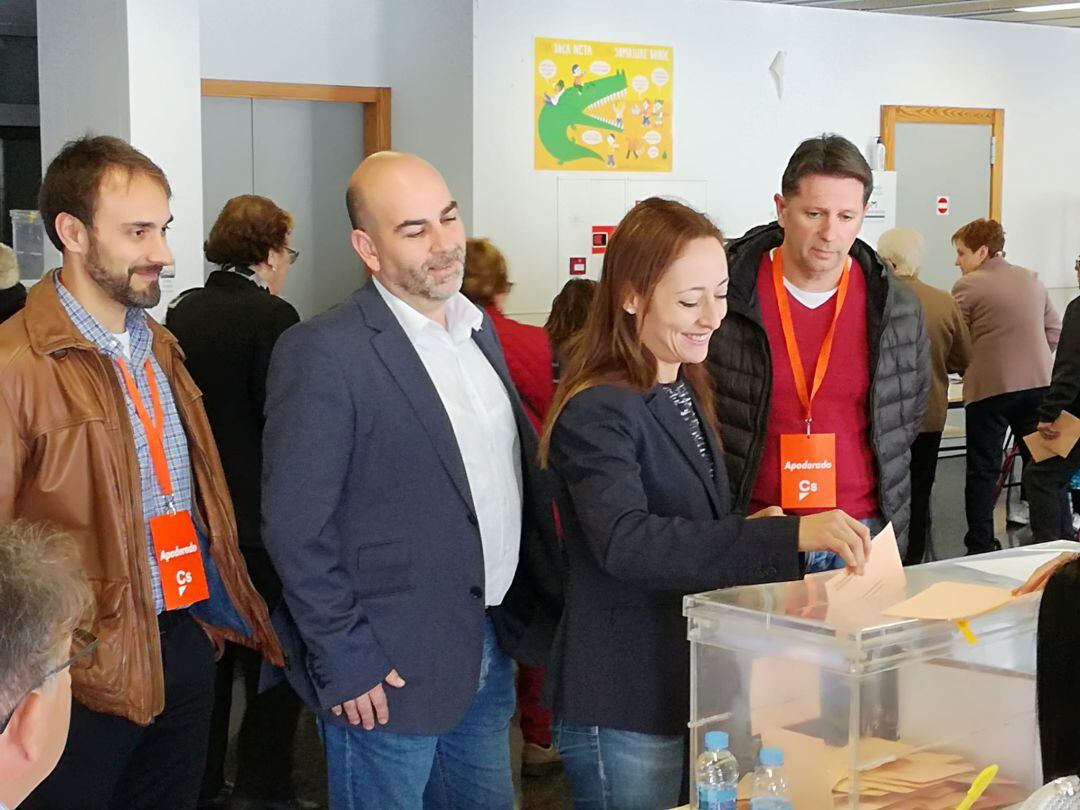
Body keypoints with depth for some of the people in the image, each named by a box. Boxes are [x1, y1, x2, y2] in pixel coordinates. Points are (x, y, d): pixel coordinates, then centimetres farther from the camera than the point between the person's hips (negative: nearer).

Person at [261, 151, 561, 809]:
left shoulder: (479, 328, 8)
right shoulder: (323, 353, -16)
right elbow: (295, 526, -16)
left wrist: (544, 604, 9)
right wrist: (345, 662, -15)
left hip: (494, 649, 7)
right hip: (390, 671, -7)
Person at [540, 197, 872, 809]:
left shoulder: (685, 391, 10)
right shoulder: (596, 412, -18)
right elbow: (625, 543, -34)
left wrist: (749, 532, 0)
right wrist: (786, 537, -41)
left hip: (698, 684, 9)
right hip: (625, 711, -8)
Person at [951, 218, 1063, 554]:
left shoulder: (968, 286, -7)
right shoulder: (1031, 280, 12)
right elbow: (1054, 330, 15)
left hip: (989, 387, -5)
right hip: (1039, 384, 5)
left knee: (983, 470, 3)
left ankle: (981, 547, 3)